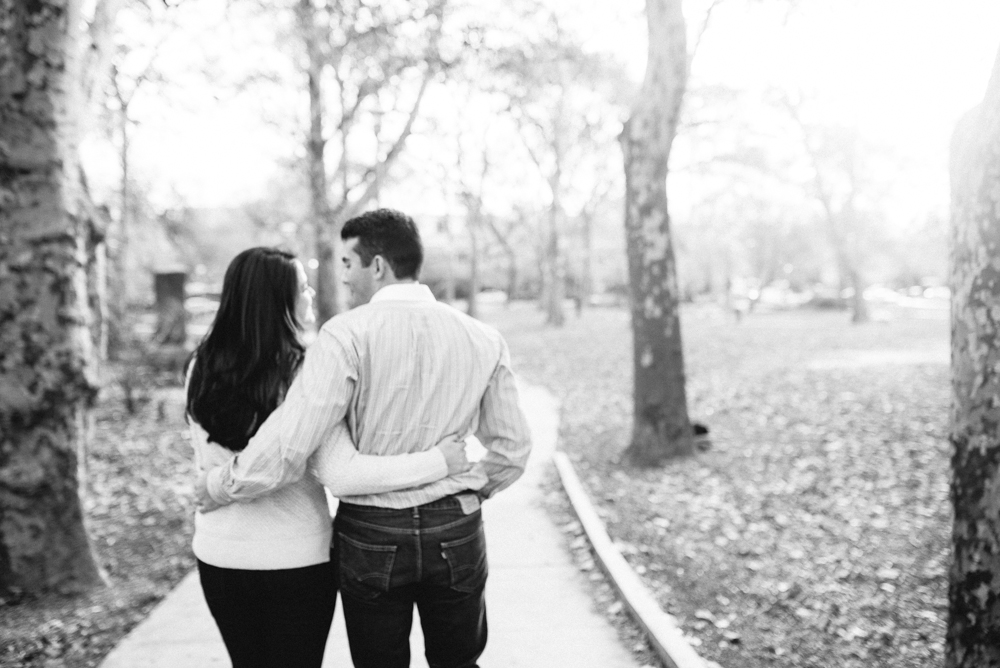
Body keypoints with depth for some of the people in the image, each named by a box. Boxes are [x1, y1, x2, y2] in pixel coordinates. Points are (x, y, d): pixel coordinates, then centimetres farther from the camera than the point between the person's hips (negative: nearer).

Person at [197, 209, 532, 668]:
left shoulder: (347, 333, -13)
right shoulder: (483, 339, 0)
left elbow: (288, 445, -20)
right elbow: (512, 449, 6)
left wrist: (219, 486, -5)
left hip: (370, 537, -3)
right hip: (457, 535, 3)